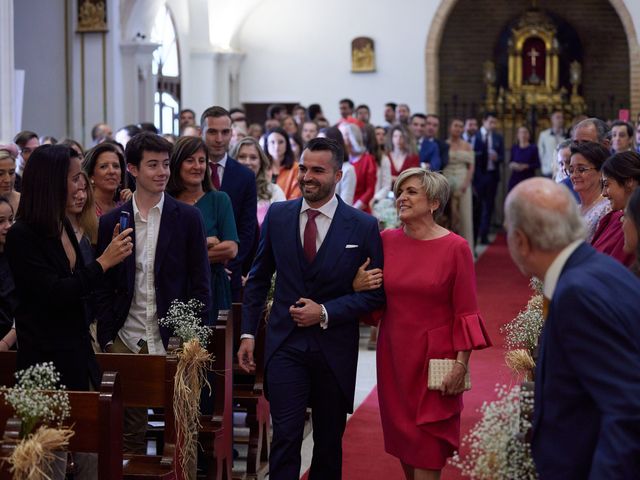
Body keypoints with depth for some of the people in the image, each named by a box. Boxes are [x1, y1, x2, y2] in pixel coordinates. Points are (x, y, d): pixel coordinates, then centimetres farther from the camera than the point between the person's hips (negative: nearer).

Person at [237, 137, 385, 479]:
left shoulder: (363, 226, -6)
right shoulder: (277, 215, 1)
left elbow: (376, 292, -3)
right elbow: (258, 278, 9)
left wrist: (325, 312, -13)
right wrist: (248, 333, 4)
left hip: (335, 348, 0)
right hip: (285, 344, 0)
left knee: (329, 441, 13)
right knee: (285, 438, -8)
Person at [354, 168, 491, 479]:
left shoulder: (455, 248, -9)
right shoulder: (386, 241, 2)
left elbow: (466, 313, -9)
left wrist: (461, 363, -13)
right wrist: (357, 286, -9)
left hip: (434, 356, -4)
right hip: (393, 353, 4)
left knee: (428, 445, 1)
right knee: (402, 437, 13)